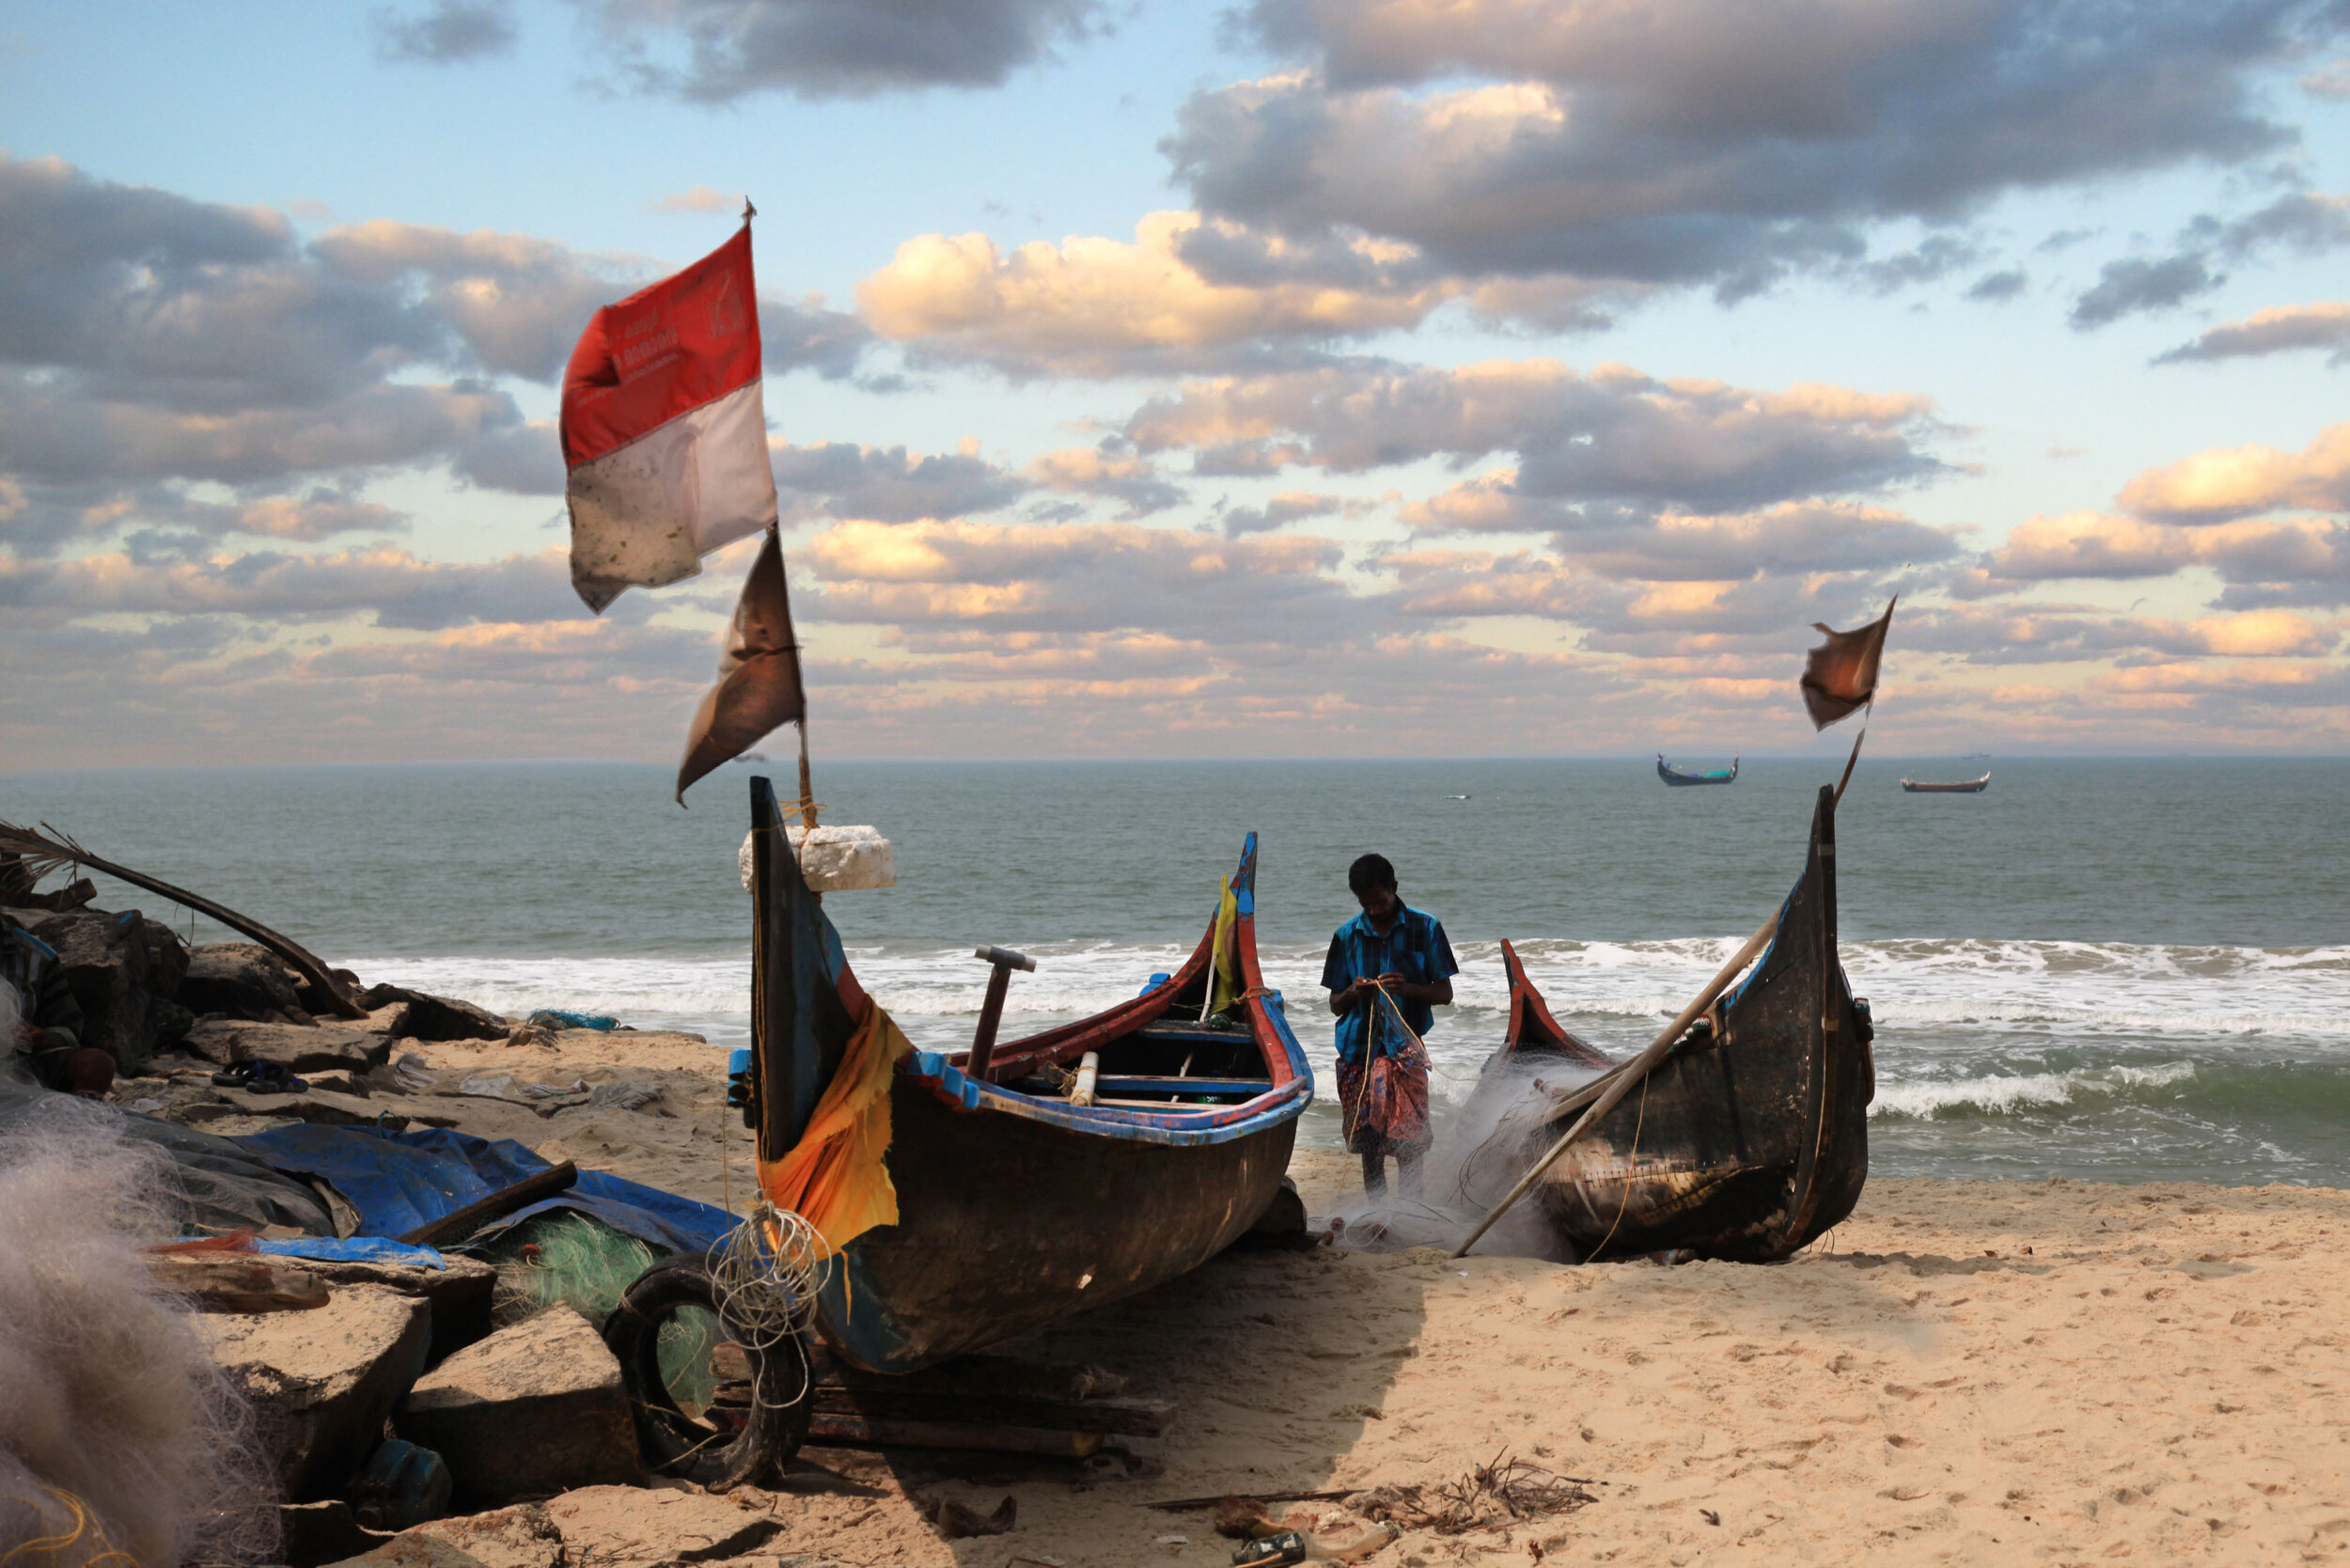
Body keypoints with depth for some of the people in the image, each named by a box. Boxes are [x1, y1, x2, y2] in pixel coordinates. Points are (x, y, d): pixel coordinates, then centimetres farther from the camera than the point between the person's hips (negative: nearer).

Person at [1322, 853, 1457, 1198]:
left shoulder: (1424, 928, 3)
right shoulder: (1347, 936, 10)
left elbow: (1444, 994, 3)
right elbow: (1335, 1005, 14)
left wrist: (1407, 988, -16)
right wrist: (1351, 994, -9)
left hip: (1404, 1049, -3)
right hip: (1357, 1049, 3)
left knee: (1407, 1144, -11)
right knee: (1368, 1144, 7)